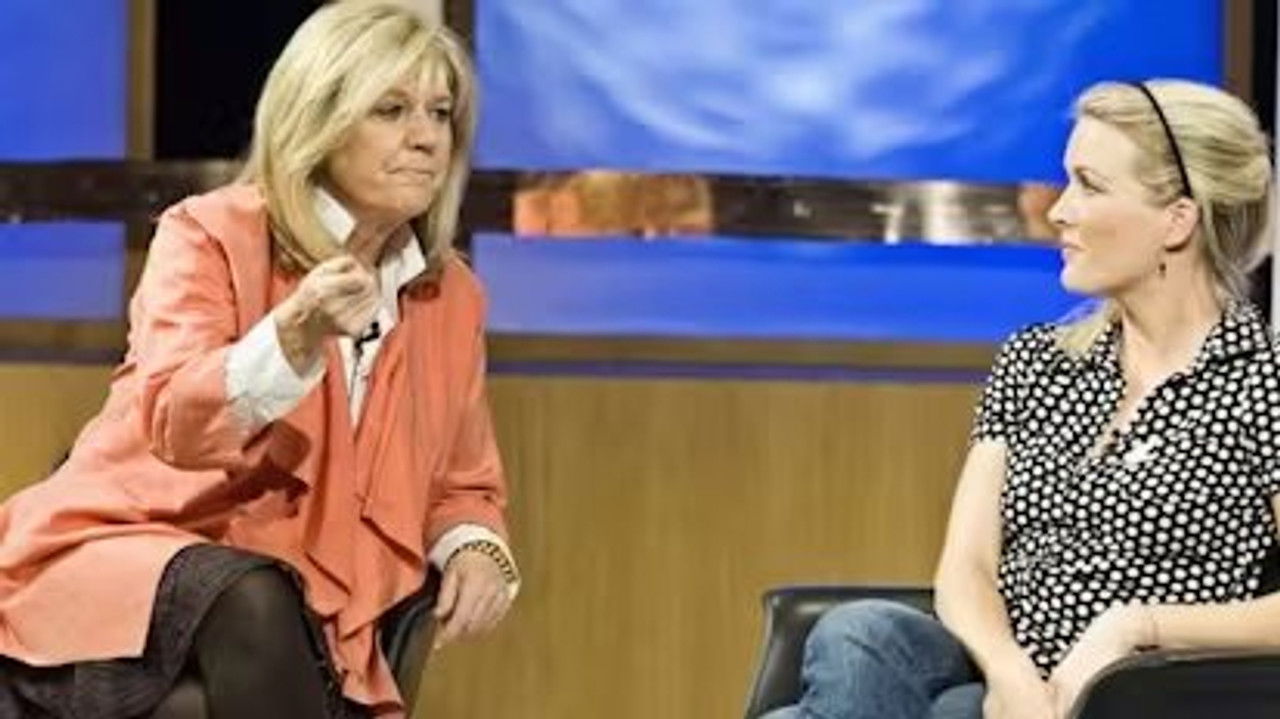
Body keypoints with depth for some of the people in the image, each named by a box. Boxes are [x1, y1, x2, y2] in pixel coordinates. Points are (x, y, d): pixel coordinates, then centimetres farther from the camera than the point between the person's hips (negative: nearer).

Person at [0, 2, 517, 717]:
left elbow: (464, 485, 21)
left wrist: (476, 548, -3)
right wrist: (296, 337, -38)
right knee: (254, 603, -36)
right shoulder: (211, 234, -4)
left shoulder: (452, 296, 10)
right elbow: (175, 424, -20)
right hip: (123, 547, -3)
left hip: (306, 612, 4)